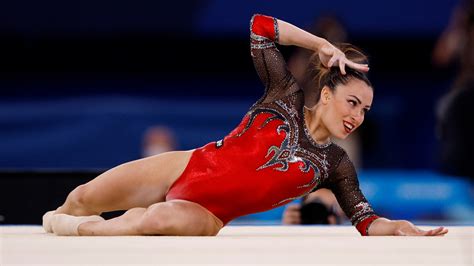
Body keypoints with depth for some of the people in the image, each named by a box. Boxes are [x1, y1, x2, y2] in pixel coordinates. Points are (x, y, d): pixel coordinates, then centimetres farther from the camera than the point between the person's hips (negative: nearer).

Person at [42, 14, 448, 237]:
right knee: (82, 199, -2)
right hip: (182, 170, 1)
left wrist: (402, 230, -30)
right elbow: (260, 26, -4)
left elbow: (367, 222, -8)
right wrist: (323, 46, -7)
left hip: (207, 215, -1)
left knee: (165, 220, -36)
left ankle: (75, 230, -9)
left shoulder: (335, 165, 0)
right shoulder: (286, 97, -2)